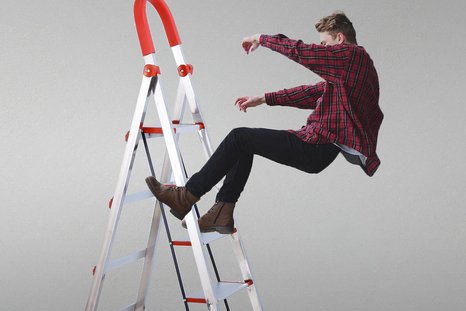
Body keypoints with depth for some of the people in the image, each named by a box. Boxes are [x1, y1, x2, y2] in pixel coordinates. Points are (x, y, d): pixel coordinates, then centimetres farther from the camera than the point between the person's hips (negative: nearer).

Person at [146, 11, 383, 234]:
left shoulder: (352, 54, -10)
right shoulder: (351, 62, 19)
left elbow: (299, 52, -16)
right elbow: (314, 93, 21)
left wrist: (262, 39, 1)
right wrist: (264, 99, 19)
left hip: (321, 149, -10)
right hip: (325, 145, 10)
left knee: (239, 137, -6)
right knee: (244, 144, 16)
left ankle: (186, 197, 0)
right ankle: (222, 212, 11)